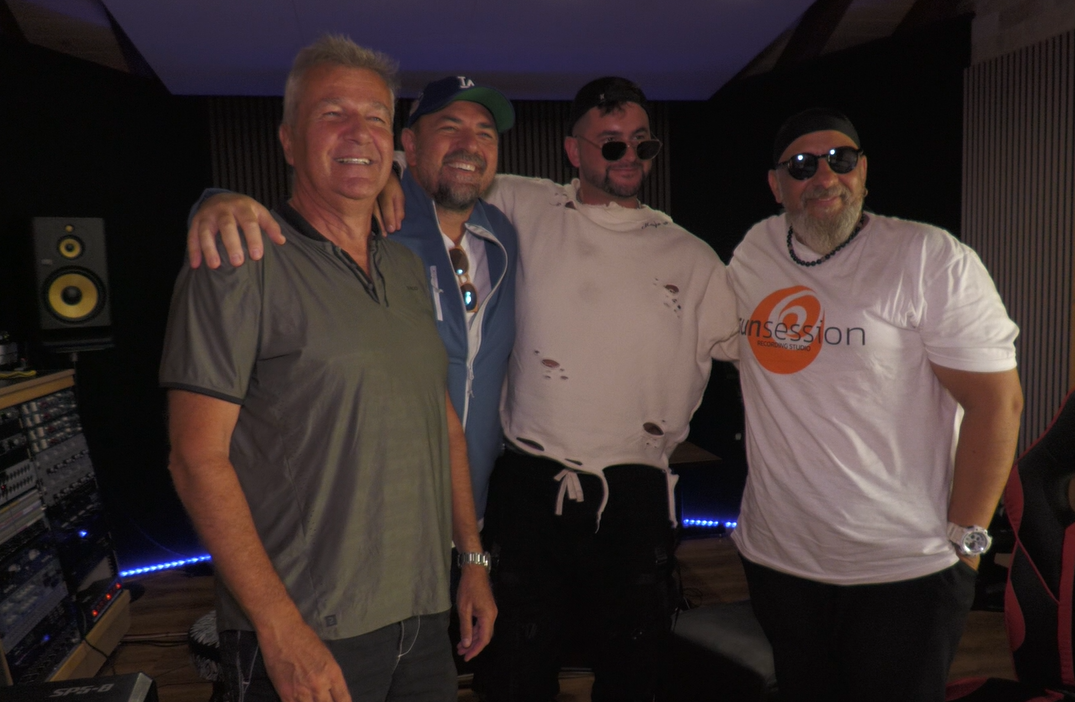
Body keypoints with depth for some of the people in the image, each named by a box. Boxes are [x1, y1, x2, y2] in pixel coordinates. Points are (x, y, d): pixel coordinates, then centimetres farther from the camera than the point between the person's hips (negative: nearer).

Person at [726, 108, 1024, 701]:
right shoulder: (754, 252, 3)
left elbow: (996, 401, -11)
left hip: (905, 571, -4)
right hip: (776, 561, 4)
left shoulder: (932, 259, -11)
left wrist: (964, 539, -11)